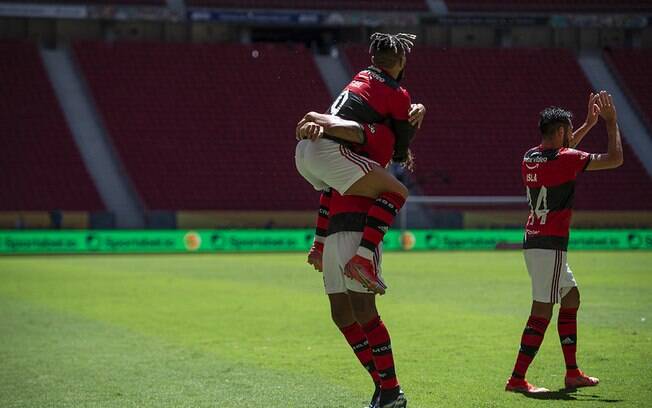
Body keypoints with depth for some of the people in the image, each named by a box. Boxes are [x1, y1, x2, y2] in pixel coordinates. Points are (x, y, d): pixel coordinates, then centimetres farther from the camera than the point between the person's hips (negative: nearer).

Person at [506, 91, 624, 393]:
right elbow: (615, 159, -10)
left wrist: (589, 124, 34)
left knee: (571, 297, 19)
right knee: (542, 312, -9)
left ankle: (572, 373, 22)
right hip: (550, 245, -9)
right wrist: (611, 122, 2)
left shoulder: (530, 157, 9)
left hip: (534, 241, 9)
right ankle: (517, 379, -12)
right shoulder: (566, 160, -14)